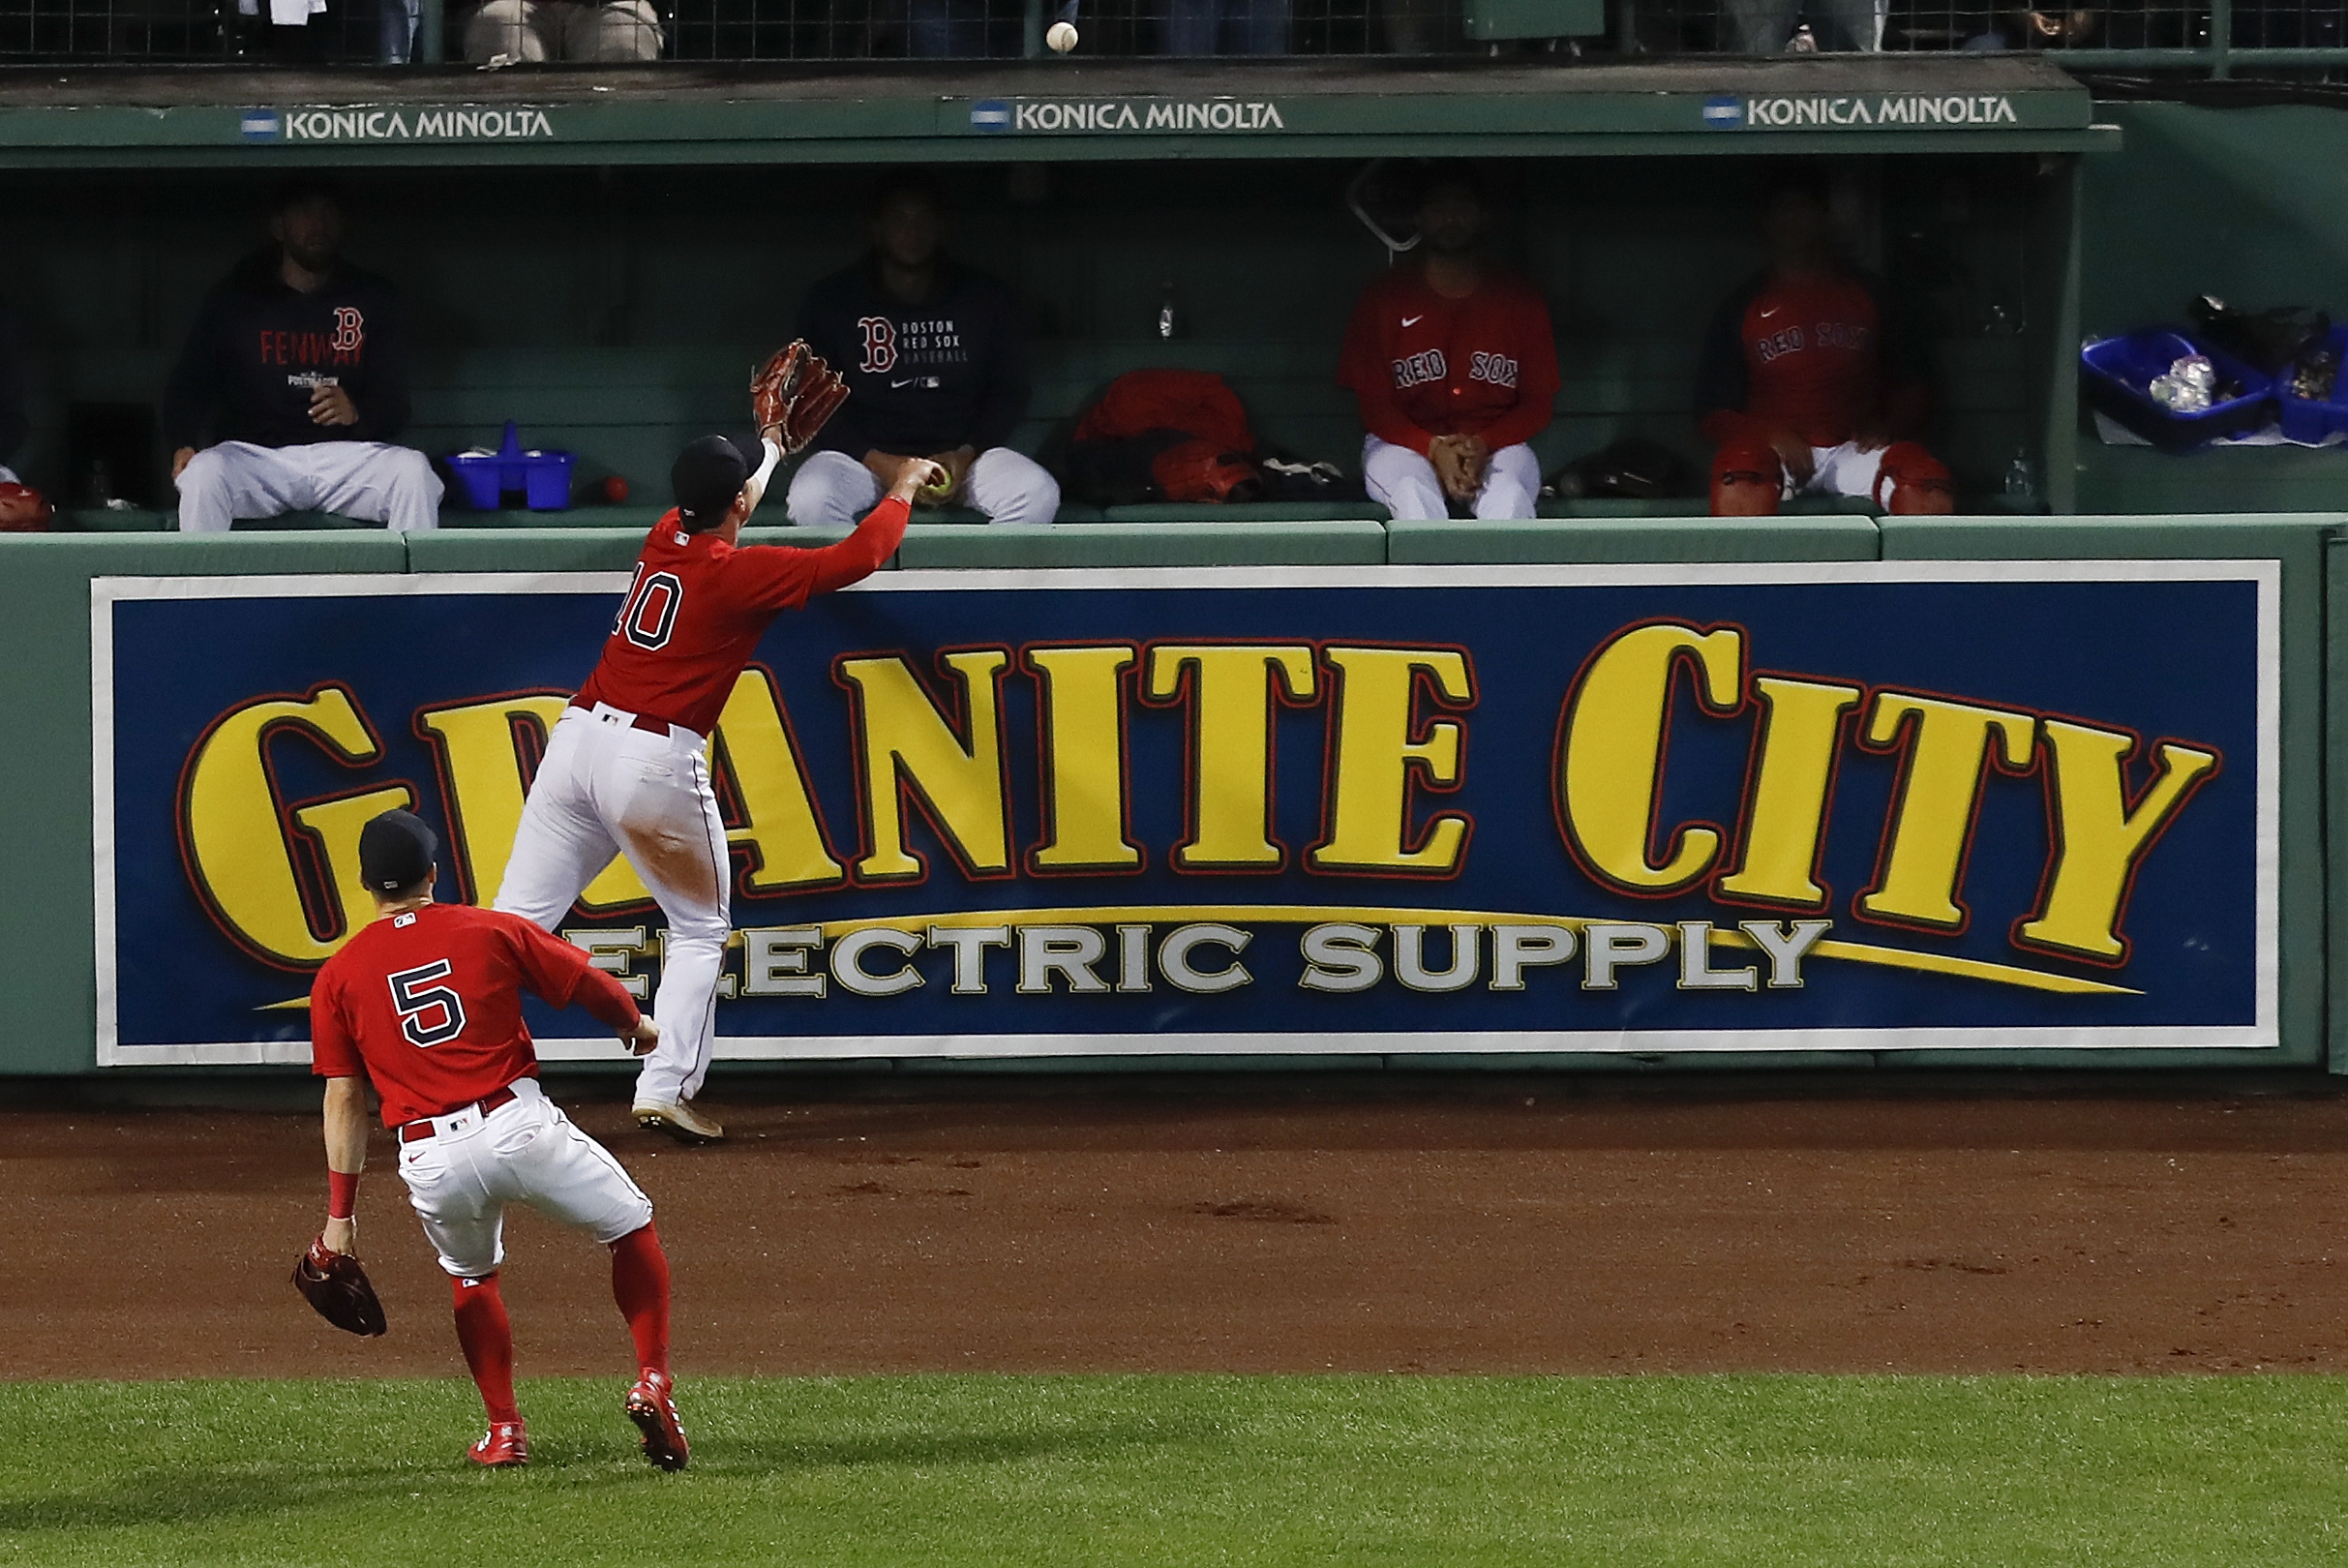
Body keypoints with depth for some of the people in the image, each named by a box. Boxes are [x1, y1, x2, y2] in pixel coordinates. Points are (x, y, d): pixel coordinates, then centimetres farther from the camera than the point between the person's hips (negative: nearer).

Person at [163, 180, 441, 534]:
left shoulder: (372, 300, 13)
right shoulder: (236, 298, 10)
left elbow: (394, 406, 8)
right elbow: (187, 384, 6)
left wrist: (356, 412, -16)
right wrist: (183, 447, -15)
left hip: (344, 452, 1)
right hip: (257, 454, -1)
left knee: (414, 471, -29)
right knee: (204, 474, -34)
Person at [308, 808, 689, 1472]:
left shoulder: (337, 976, 9)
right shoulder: (490, 931, 6)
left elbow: (343, 1100, 7)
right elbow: (593, 986, 11)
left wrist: (341, 1213, 9)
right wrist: (635, 1026, 34)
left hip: (430, 1161, 2)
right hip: (519, 1125, -2)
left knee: (471, 1275, 29)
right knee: (632, 1229, 17)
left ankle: (504, 1430, 23)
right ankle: (653, 1381, 1)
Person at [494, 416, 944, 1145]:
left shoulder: (663, 538, 12)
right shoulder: (741, 571, -7)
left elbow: (717, 509, 36)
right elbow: (855, 560, -2)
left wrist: (769, 447, 54)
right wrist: (902, 488, 16)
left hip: (579, 733, 6)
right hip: (655, 760, -6)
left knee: (517, 918, 2)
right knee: (700, 932, 11)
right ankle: (664, 1091, 1)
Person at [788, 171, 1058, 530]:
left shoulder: (985, 302, 7)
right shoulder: (831, 303, 2)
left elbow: (1009, 393, 11)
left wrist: (965, 456, -9)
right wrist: (881, 464, -15)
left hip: (959, 454, 1)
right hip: (866, 455, -1)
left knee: (1038, 494, -28)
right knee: (810, 500, -35)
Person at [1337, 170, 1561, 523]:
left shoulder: (1520, 302, 11)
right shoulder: (1384, 299, 7)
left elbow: (1539, 400, 8)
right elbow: (1373, 403, 3)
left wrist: (1485, 444, -13)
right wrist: (1433, 448, -17)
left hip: (1496, 444, 1)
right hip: (1406, 444, -1)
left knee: (1509, 494, -35)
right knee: (1413, 494, -37)